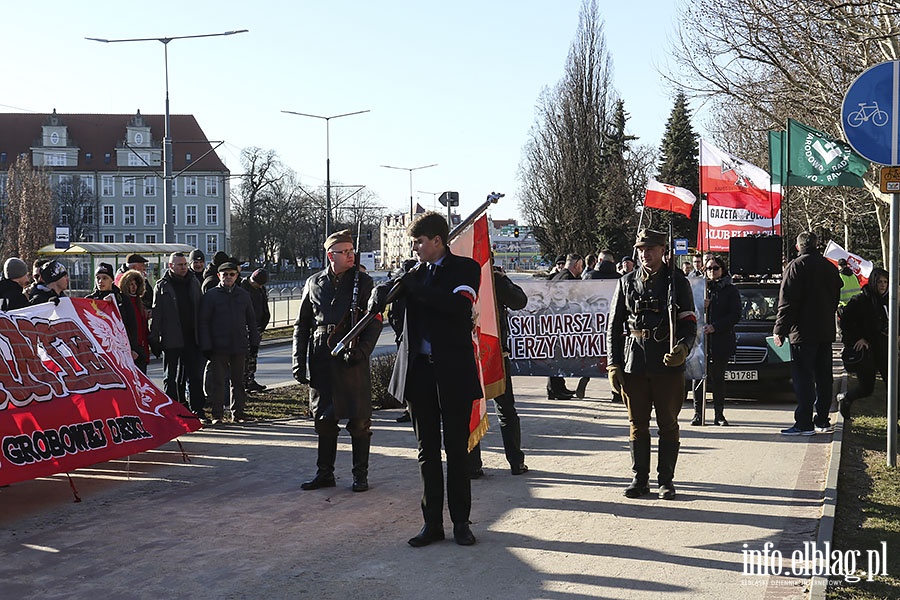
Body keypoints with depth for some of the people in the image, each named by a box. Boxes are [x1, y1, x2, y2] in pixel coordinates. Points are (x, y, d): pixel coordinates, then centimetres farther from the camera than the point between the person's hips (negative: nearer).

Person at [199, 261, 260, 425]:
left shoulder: (244, 295, 11)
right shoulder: (210, 296, -1)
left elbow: (251, 320, 17)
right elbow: (203, 321, -4)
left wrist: (254, 342, 9)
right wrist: (206, 346, -10)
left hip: (239, 346, 4)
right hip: (218, 347, -4)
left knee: (238, 381, 10)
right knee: (217, 381, -1)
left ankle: (238, 413, 18)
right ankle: (217, 415, 6)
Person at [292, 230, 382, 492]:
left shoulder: (363, 282, 3)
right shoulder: (314, 283, 9)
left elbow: (375, 322, -1)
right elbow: (302, 324, 13)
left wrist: (361, 351, -15)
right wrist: (298, 361, 5)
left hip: (352, 360, -2)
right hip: (321, 360, 3)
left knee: (358, 421, 1)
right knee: (324, 419, 9)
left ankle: (360, 475, 12)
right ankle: (324, 473, 20)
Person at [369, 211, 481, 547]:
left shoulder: (465, 269, -2)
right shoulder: (415, 273, 12)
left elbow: (458, 305, -20)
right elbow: (382, 296, 7)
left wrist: (414, 287, -15)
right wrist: (382, 293, -17)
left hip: (453, 371, -4)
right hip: (419, 370, 5)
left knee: (456, 449, 2)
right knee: (427, 450, 9)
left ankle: (461, 522, 13)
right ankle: (432, 522, 16)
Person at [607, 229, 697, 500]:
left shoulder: (677, 281, 4)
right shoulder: (627, 282, 10)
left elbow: (689, 323, 1)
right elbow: (614, 327, 10)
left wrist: (683, 348, -19)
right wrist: (613, 365, 3)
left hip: (668, 364, -2)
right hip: (634, 363, 2)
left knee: (668, 424, 4)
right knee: (638, 424, 6)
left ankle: (666, 480, 13)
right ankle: (640, 479, 14)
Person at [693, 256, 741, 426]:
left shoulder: (731, 291, 7)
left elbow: (735, 316, -2)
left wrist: (715, 327, -13)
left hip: (721, 341, -1)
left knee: (718, 378, 3)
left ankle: (719, 415, 9)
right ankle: (698, 413, 2)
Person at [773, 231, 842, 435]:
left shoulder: (796, 266, -9)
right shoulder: (830, 267, 12)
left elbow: (787, 302, -13)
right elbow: (835, 300, 19)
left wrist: (779, 330, -10)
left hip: (803, 332, -7)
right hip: (826, 331, 7)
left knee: (803, 378, -7)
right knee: (823, 377, 11)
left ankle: (804, 424, -10)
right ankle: (822, 421, 16)